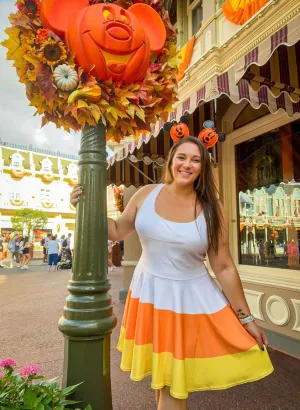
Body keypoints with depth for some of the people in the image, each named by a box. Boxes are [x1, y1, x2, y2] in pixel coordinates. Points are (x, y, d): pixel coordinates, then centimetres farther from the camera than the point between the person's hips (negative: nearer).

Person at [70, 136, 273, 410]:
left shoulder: (211, 210, -11)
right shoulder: (146, 195, -6)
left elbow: (224, 267, -7)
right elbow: (117, 231, 5)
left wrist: (247, 319, -3)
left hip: (191, 299, -2)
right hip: (150, 293, 3)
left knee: (175, 385, 10)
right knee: (161, 376, 21)